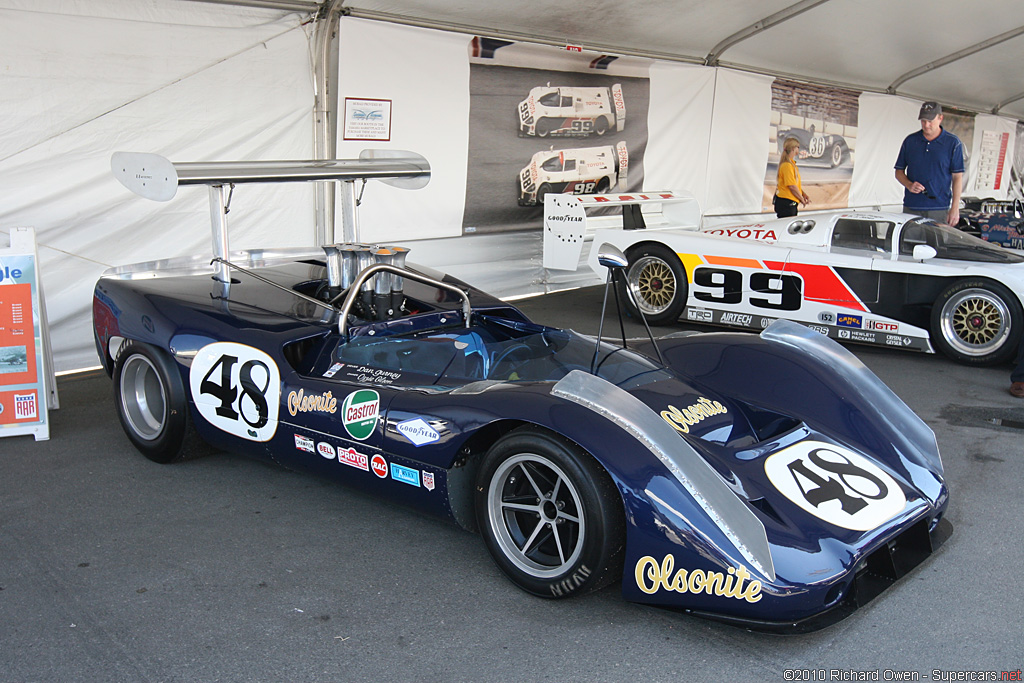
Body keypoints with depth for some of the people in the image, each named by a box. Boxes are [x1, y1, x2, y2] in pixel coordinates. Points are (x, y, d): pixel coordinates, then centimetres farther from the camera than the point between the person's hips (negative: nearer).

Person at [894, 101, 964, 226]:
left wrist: (955, 208, -6)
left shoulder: (953, 143, 2)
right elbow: (899, 171, 14)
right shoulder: (910, 141, 9)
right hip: (911, 208, 2)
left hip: (939, 209, -2)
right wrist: (909, 185, -8)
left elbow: (957, 177, 0)